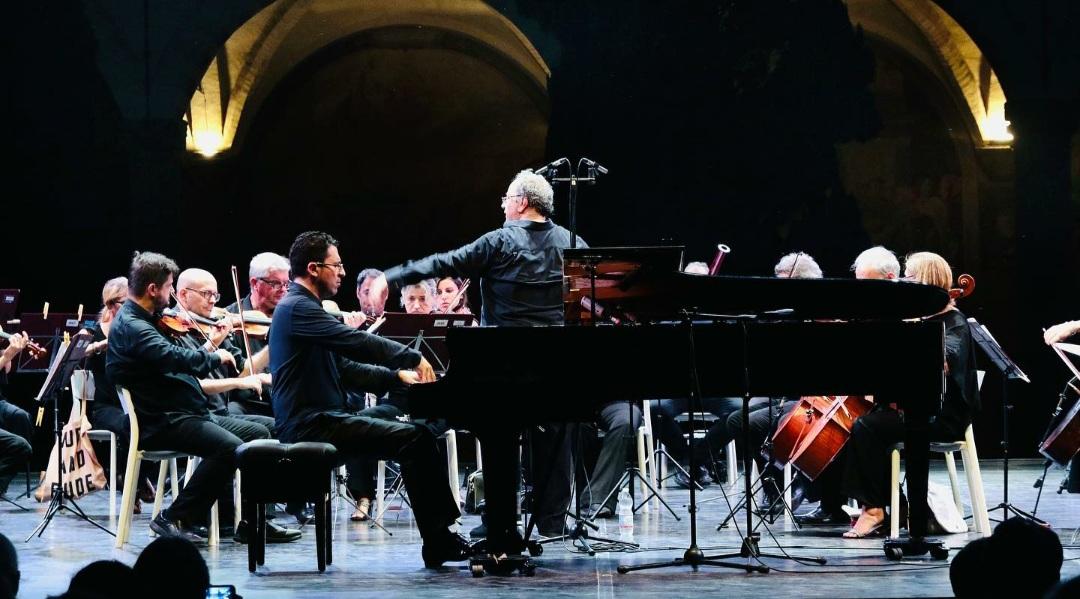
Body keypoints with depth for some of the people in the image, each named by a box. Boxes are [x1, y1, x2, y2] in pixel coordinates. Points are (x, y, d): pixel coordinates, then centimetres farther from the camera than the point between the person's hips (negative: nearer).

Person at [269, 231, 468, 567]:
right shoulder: (297, 308, -12)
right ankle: (439, 540, -13)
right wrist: (414, 358, -14)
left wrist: (398, 375, 8)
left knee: (418, 435, 5)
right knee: (414, 439, -17)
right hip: (311, 425, -10)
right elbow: (357, 342, -22)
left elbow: (347, 370, 20)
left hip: (319, 419, 10)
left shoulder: (304, 307, 21)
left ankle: (439, 539, -1)